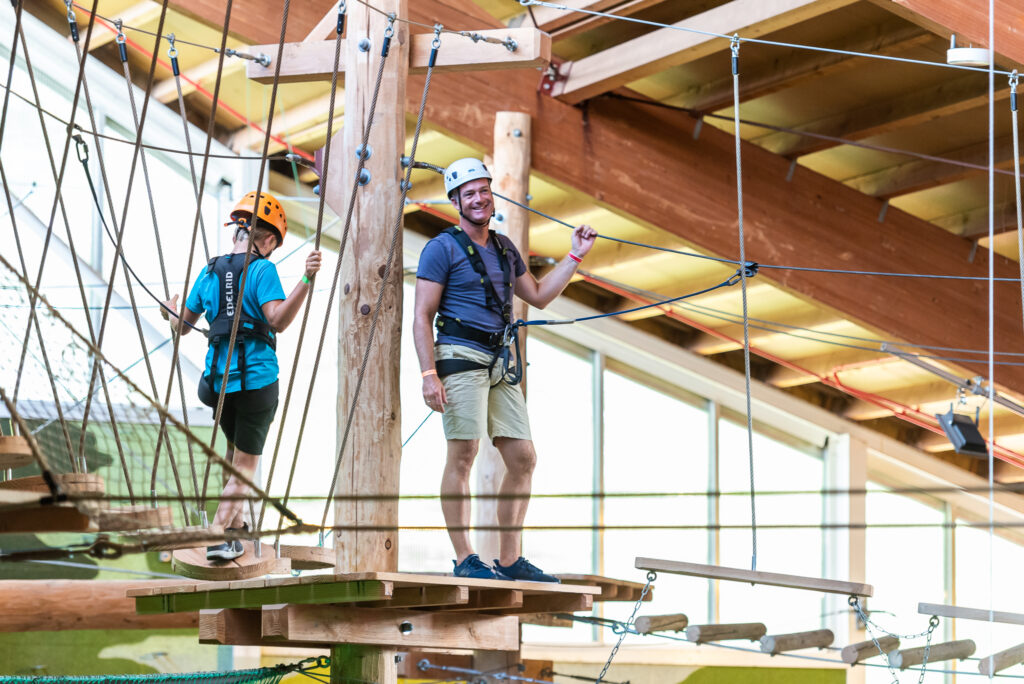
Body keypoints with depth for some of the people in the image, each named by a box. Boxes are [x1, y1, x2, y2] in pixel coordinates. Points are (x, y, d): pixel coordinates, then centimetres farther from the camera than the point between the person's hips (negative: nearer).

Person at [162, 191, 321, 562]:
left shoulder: (210, 271, 10)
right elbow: (278, 320, -22)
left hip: (219, 378, 5)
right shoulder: (262, 270, -7)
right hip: (256, 378, -5)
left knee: (234, 450, 26)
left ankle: (234, 527, 28)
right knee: (245, 464, 3)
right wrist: (305, 281, -28)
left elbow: (182, 325, 17)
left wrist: (170, 309, 40)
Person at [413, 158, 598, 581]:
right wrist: (429, 374, -17)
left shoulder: (504, 248, 19)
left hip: (501, 364, 7)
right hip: (461, 357, -7)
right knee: (463, 455, -10)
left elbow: (538, 296, 28)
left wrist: (576, 255, 22)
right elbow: (422, 317, -7)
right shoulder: (443, 248, -2)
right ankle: (465, 560, -7)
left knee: (523, 459, 4)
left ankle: (509, 560, 11)